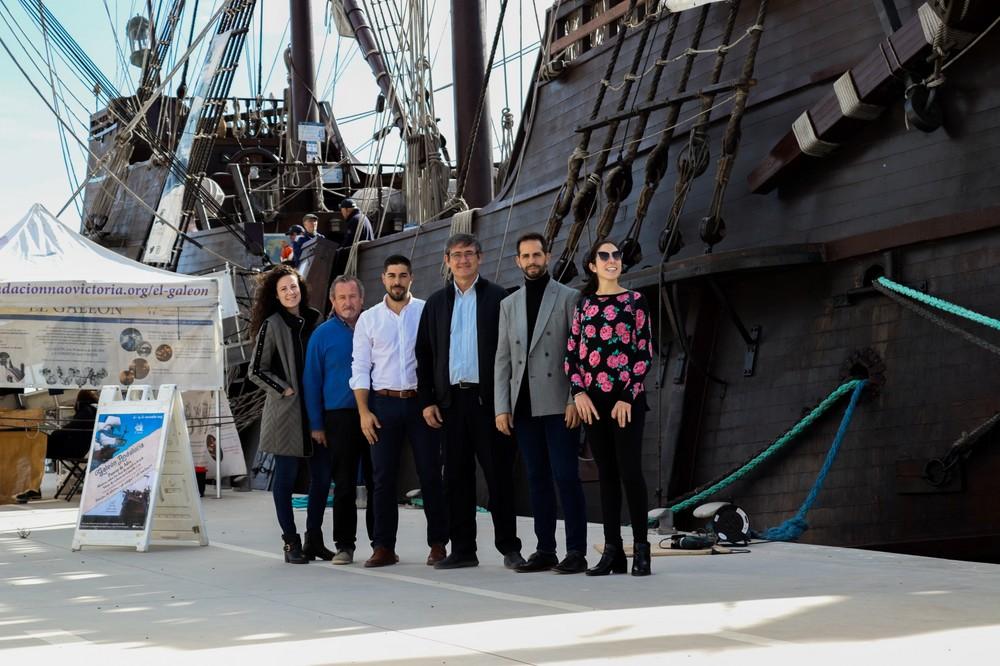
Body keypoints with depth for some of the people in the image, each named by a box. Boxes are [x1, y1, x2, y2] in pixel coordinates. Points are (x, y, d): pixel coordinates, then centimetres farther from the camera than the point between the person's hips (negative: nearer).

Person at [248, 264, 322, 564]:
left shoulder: (312, 320, 12)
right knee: (286, 475, -2)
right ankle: (291, 542, 2)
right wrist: (285, 390, -8)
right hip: (285, 411, -5)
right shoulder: (272, 325, -3)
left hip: (312, 409, 5)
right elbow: (256, 371, -2)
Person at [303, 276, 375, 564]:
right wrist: (316, 424, -1)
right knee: (344, 484, 3)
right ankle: (344, 545, 9)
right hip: (340, 416, -1)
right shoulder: (323, 334, 4)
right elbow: (312, 382, 4)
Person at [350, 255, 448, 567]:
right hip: (384, 402, 2)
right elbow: (360, 368, 7)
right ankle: (384, 547, 7)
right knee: (383, 477, 3)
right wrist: (364, 411, -2)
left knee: (430, 474, 1)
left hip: (420, 401, -2)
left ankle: (438, 544, 9)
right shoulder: (368, 319, 8)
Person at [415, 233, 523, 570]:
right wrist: (427, 400, 5)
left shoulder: (498, 298, 1)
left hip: (488, 399, -4)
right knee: (457, 477, 6)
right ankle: (463, 549, 12)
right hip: (451, 399, 4)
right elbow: (424, 354, 14)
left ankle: (509, 547, 7)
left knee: (499, 475, -1)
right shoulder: (436, 303, 13)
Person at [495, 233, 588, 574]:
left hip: (558, 404, -4)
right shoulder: (509, 304, 15)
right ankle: (545, 549, 11)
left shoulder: (569, 298, 2)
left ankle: (576, 551, -4)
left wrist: (575, 400, -11)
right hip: (524, 405, 4)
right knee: (537, 478, 7)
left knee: (566, 476, -7)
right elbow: (502, 358, 12)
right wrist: (502, 407, 4)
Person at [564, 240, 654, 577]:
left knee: (630, 471, -8)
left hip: (626, 399, -4)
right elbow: (571, 353, 10)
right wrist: (579, 392, -3)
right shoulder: (584, 304, 12)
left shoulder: (634, 301, 1)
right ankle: (612, 551, 10)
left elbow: (644, 351, -3)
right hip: (593, 400, 4)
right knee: (606, 474, 6)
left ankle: (641, 550, -1)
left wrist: (628, 396, -10)